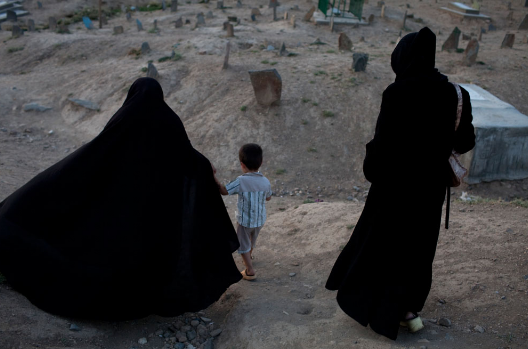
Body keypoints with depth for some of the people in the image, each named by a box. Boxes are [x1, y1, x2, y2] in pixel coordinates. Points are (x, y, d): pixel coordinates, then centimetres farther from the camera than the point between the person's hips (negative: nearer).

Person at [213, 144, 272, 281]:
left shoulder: (240, 182, -26)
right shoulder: (265, 182, -12)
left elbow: (223, 191, -20)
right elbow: (268, 197, 4)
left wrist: (213, 177, -13)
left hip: (244, 220, -5)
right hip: (260, 219, 5)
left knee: (243, 245, 15)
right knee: (252, 240, 31)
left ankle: (250, 270, 17)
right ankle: (249, 256, 57)